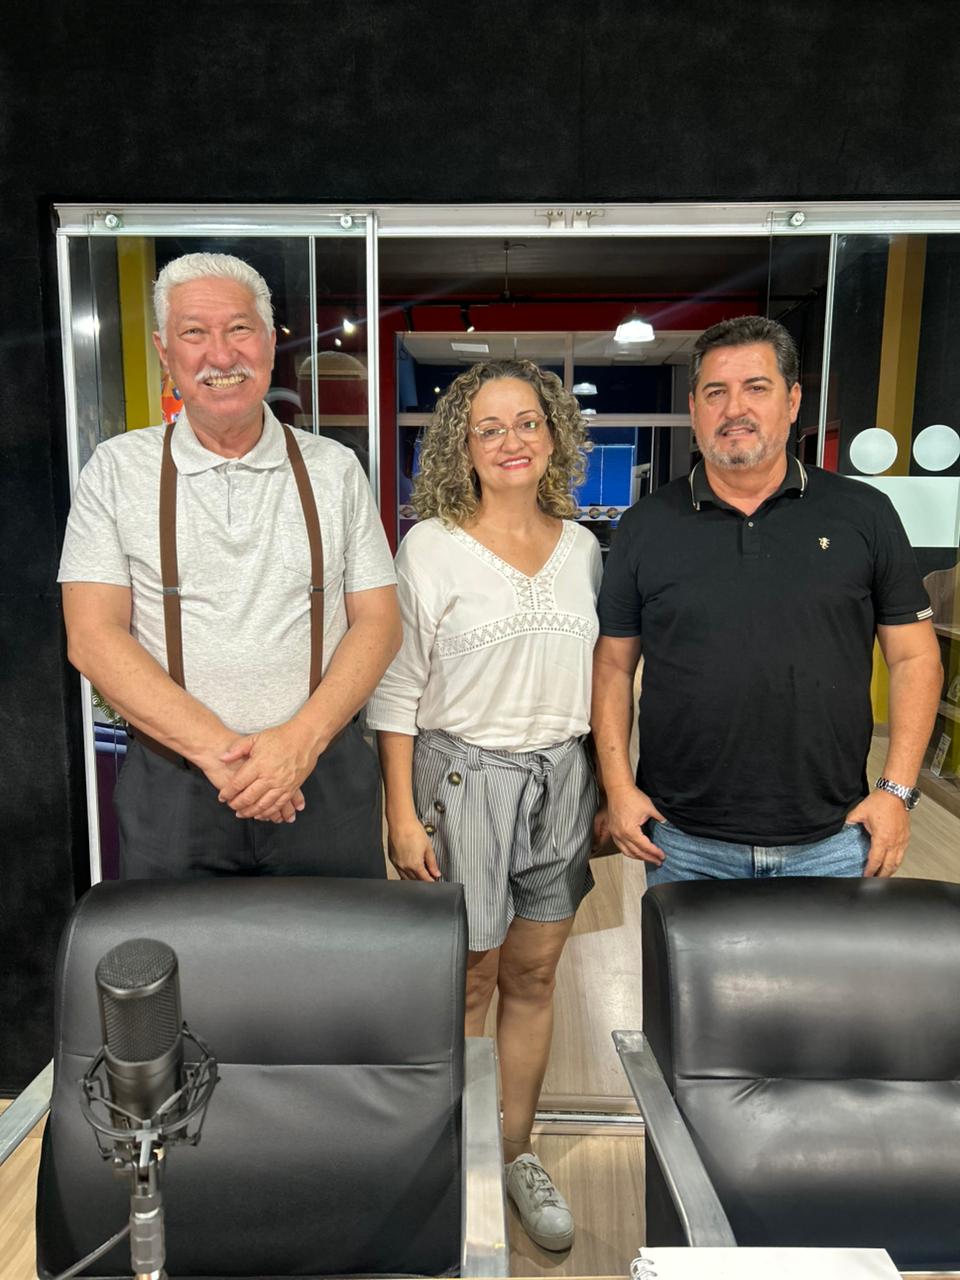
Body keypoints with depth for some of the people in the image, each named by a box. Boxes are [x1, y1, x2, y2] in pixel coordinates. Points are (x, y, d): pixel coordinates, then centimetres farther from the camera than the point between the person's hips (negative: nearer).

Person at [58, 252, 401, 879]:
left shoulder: (333, 467, 3)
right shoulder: (117, 469, 1)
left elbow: (379, 622, 0)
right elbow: (93, 635, -5)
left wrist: (302, 739, -15)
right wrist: (217, 748, -16)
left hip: (324, 776, 1)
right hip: (173, 784, 0)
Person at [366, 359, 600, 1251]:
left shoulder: (582, 548, 6)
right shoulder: (431, 547, -7)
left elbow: (598, 679, 12)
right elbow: (397, 690, -7)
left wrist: (608, 792, 10)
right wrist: (402, 814, -10)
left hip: (561, 778, 4)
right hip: (463, 776, -4)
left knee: (533, 977, 15)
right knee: (467, 979, 9)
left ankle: (517, 1154, 35)